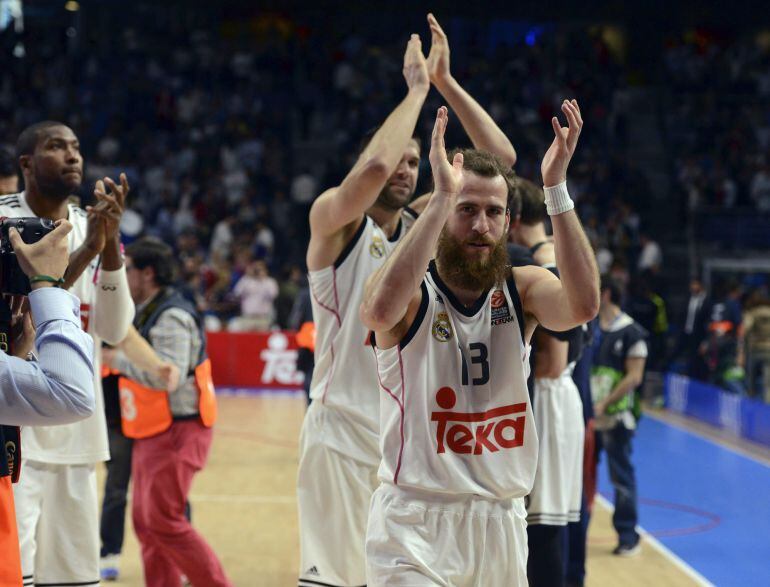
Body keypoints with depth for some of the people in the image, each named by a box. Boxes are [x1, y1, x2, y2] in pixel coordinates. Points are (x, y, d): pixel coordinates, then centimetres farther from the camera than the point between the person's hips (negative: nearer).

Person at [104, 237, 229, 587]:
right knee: (145, 520, 10)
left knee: (163, 521, -10)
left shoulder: (172, 317, -17)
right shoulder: (146, 313, 15)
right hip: (152, 432, 10)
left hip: (177, 431, -10)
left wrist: (118, 358, -20)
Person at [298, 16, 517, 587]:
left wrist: (446, 82, -5)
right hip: (344, 433, -5)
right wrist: (416, 90, -17)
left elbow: (500, 159, 1)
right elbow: (374, 165, -29)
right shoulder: (333, 216, -8)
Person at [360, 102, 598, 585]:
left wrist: (556, 187, -25)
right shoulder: (413, 293, -8)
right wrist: (442, 198, -34)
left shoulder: (523, 289, 1)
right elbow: (381, 310, -34)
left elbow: (582, 306, -21)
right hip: (415, 520, -4)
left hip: (502, 521, 4)